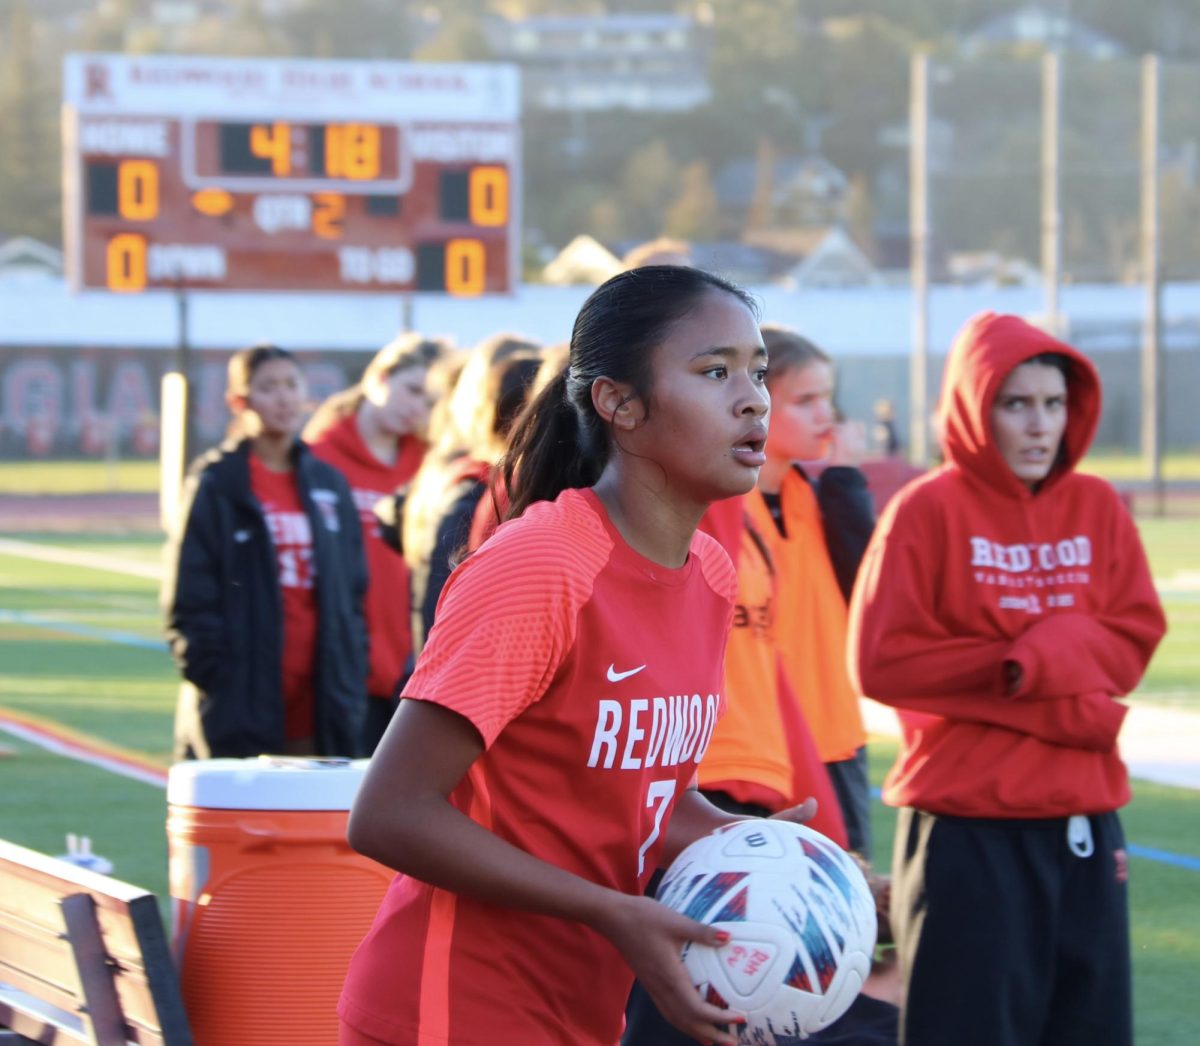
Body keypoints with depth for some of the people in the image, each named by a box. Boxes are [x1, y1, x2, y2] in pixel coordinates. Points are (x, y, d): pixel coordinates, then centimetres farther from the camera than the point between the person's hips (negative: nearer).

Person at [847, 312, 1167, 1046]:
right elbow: (883, 661, -10)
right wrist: (1051, 695, -10)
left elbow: (1135, 636, 3)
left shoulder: (1096, 508, 8)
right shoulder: (929, 510, -5)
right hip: (967, 833, -4)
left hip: (1084, 822, 4)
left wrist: (1035, 658, -17)